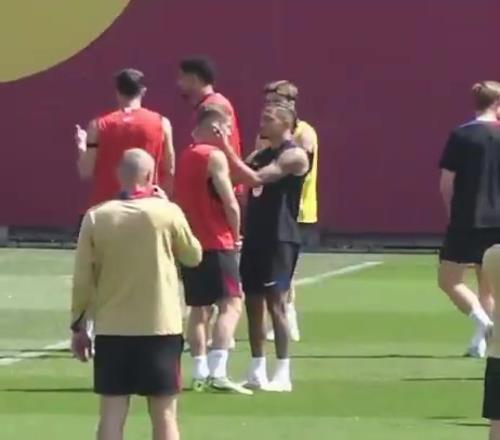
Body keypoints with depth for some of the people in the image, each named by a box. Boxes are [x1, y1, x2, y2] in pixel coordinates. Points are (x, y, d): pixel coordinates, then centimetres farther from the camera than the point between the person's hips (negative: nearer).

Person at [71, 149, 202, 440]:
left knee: (112, 414, 3)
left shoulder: (96, 217, -3)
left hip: (111, 329, 2)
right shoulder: (167, 212, -8)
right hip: (161, 327, -2)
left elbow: (83, 279, 0)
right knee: (164, 414, 4)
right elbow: (194, 256, 9)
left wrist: (79, 326, 10)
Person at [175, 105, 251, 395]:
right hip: (216, 243, -9)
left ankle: (200, 373, 15)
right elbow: (230, 204, -17)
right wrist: (235, 234, -1)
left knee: (199, 309, 15)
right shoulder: (215, 156, -11)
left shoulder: (186, 156, 15)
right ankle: (217, 372, -23)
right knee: (231, 304, -11)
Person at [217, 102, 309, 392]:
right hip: (255, 236, 8)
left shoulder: (294, 156, -9)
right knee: (253, 302, 7)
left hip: (280, 238, -8)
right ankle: (258, 372, 12)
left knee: (275, 302, -11)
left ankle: (283, 374, -10)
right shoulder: (260, 155, 18)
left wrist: (227, 149, -19)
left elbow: (256, 179, -20)